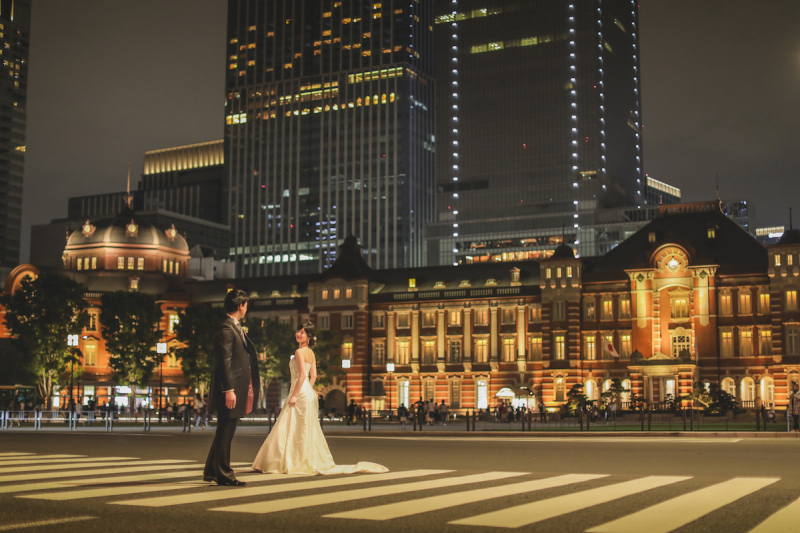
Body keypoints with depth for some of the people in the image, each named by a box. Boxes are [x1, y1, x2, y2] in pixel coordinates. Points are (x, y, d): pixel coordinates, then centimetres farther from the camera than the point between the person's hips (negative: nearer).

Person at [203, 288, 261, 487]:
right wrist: (229, 390, -24)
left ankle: (211, 471, 24)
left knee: (225, 432, 15)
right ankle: (223, 474, 4)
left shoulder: (235, 328, 18)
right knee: (225, 432, -3)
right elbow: (224, 362, -20)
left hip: (237, 389, 10)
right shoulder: (226, 329, -14)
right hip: (230, 390, -10)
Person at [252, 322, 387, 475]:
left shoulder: (300, 352, -12)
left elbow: (302, 375, -20)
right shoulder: (311, 353, 13)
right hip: (309, 393, 9)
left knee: (293, 428, -4)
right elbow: (313, 376, 14)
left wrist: (294, 395, -19)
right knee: (306, 429, 12)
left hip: (300, 392, -9)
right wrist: (308, 391, 18)